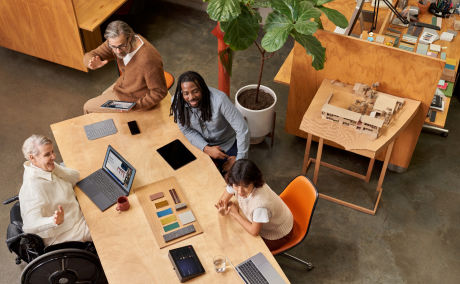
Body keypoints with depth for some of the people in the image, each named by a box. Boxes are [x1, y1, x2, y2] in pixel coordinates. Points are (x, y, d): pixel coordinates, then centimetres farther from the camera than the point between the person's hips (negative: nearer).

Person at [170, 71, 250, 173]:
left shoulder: (219, 99, -33)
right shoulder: (177, 102, -23)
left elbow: (242, 129, -28)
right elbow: (186, 130, -10)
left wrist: (239, 159, -21)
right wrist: (207, 149, -25)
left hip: (226, 145, -2)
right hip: (200, 145, 2)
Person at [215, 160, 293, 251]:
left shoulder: (261, 202, -44)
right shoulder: (237, 183, -26)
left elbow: (254, 232, -28)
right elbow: (223, 200, -8)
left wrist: (235, 213, -20)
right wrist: (223, 207, -31)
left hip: (278, 234, -6)